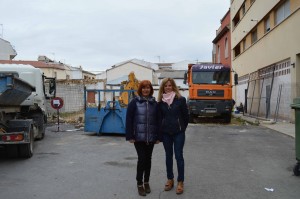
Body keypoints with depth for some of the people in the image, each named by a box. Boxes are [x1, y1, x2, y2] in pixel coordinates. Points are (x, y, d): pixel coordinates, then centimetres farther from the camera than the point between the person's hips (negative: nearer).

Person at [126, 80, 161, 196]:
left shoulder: (154, 103, 7)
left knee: (148, 159, 11)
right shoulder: (134, 102, -1)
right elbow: (129, 120, -4)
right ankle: (139, 184, 9)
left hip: (151, 137, 3)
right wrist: (130, 136, -10)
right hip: (138, 137, -3)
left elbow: (157, 121, 7)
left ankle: (146, 182, 26)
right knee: (141, 158, -6)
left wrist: (158, 136, 3)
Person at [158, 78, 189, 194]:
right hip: (166, 132, 3)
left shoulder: (181, 99, -7)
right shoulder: (161, 101, 2)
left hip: (178, 132, -3)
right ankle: (170, 179, 24)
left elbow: (186, 116, 0)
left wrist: (182, 128, 5)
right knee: (168, 156, 11)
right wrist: (160, 130, 6)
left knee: (178, 156, 0)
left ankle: (180, 182, 9)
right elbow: (159, 117, 8)